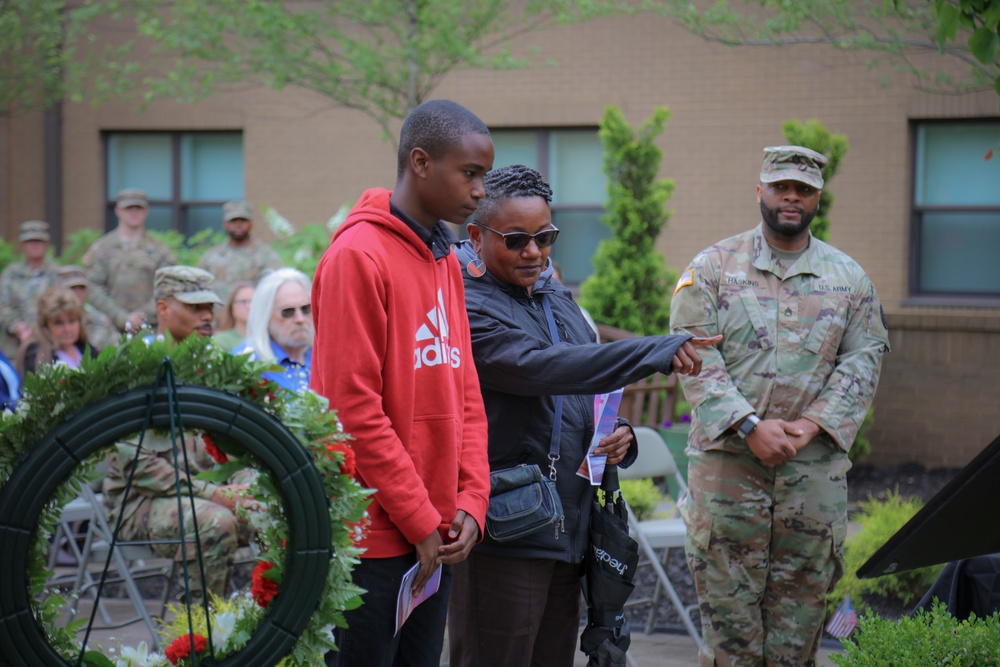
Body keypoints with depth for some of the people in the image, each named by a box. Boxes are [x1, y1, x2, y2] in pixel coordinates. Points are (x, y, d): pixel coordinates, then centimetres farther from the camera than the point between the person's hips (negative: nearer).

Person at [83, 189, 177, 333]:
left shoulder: (159, 251, 11)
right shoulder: (100, 248, 10)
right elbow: (93, 290, 1)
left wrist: (143, 316, -10)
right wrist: (123, 319, -9)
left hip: (149, 328, 0)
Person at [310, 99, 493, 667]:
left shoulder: (446, 260, 14)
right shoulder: (358, 255, -12)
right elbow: (355, 408, -16)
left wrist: (470, 503, 2)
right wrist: (420, 521, -13)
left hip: (436, 539, 8)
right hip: (372, 535, -8)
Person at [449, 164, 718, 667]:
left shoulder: (558, 301, 17)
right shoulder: (469, 308, -11)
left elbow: (592, 393, 25)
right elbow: (539, 368, -27)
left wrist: (620, 436, 1)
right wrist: (659, 353, -31)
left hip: (569, 531, 8)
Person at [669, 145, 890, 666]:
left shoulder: (848, 277, 11)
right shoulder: (713, 266, 4)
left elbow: (865, 359, 5)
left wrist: (810, 426, -9)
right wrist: (749, 426, -14)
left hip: (815, 466, 2)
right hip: (726, 460, -2)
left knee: (800, 616, 5)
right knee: (728, 609, -1)